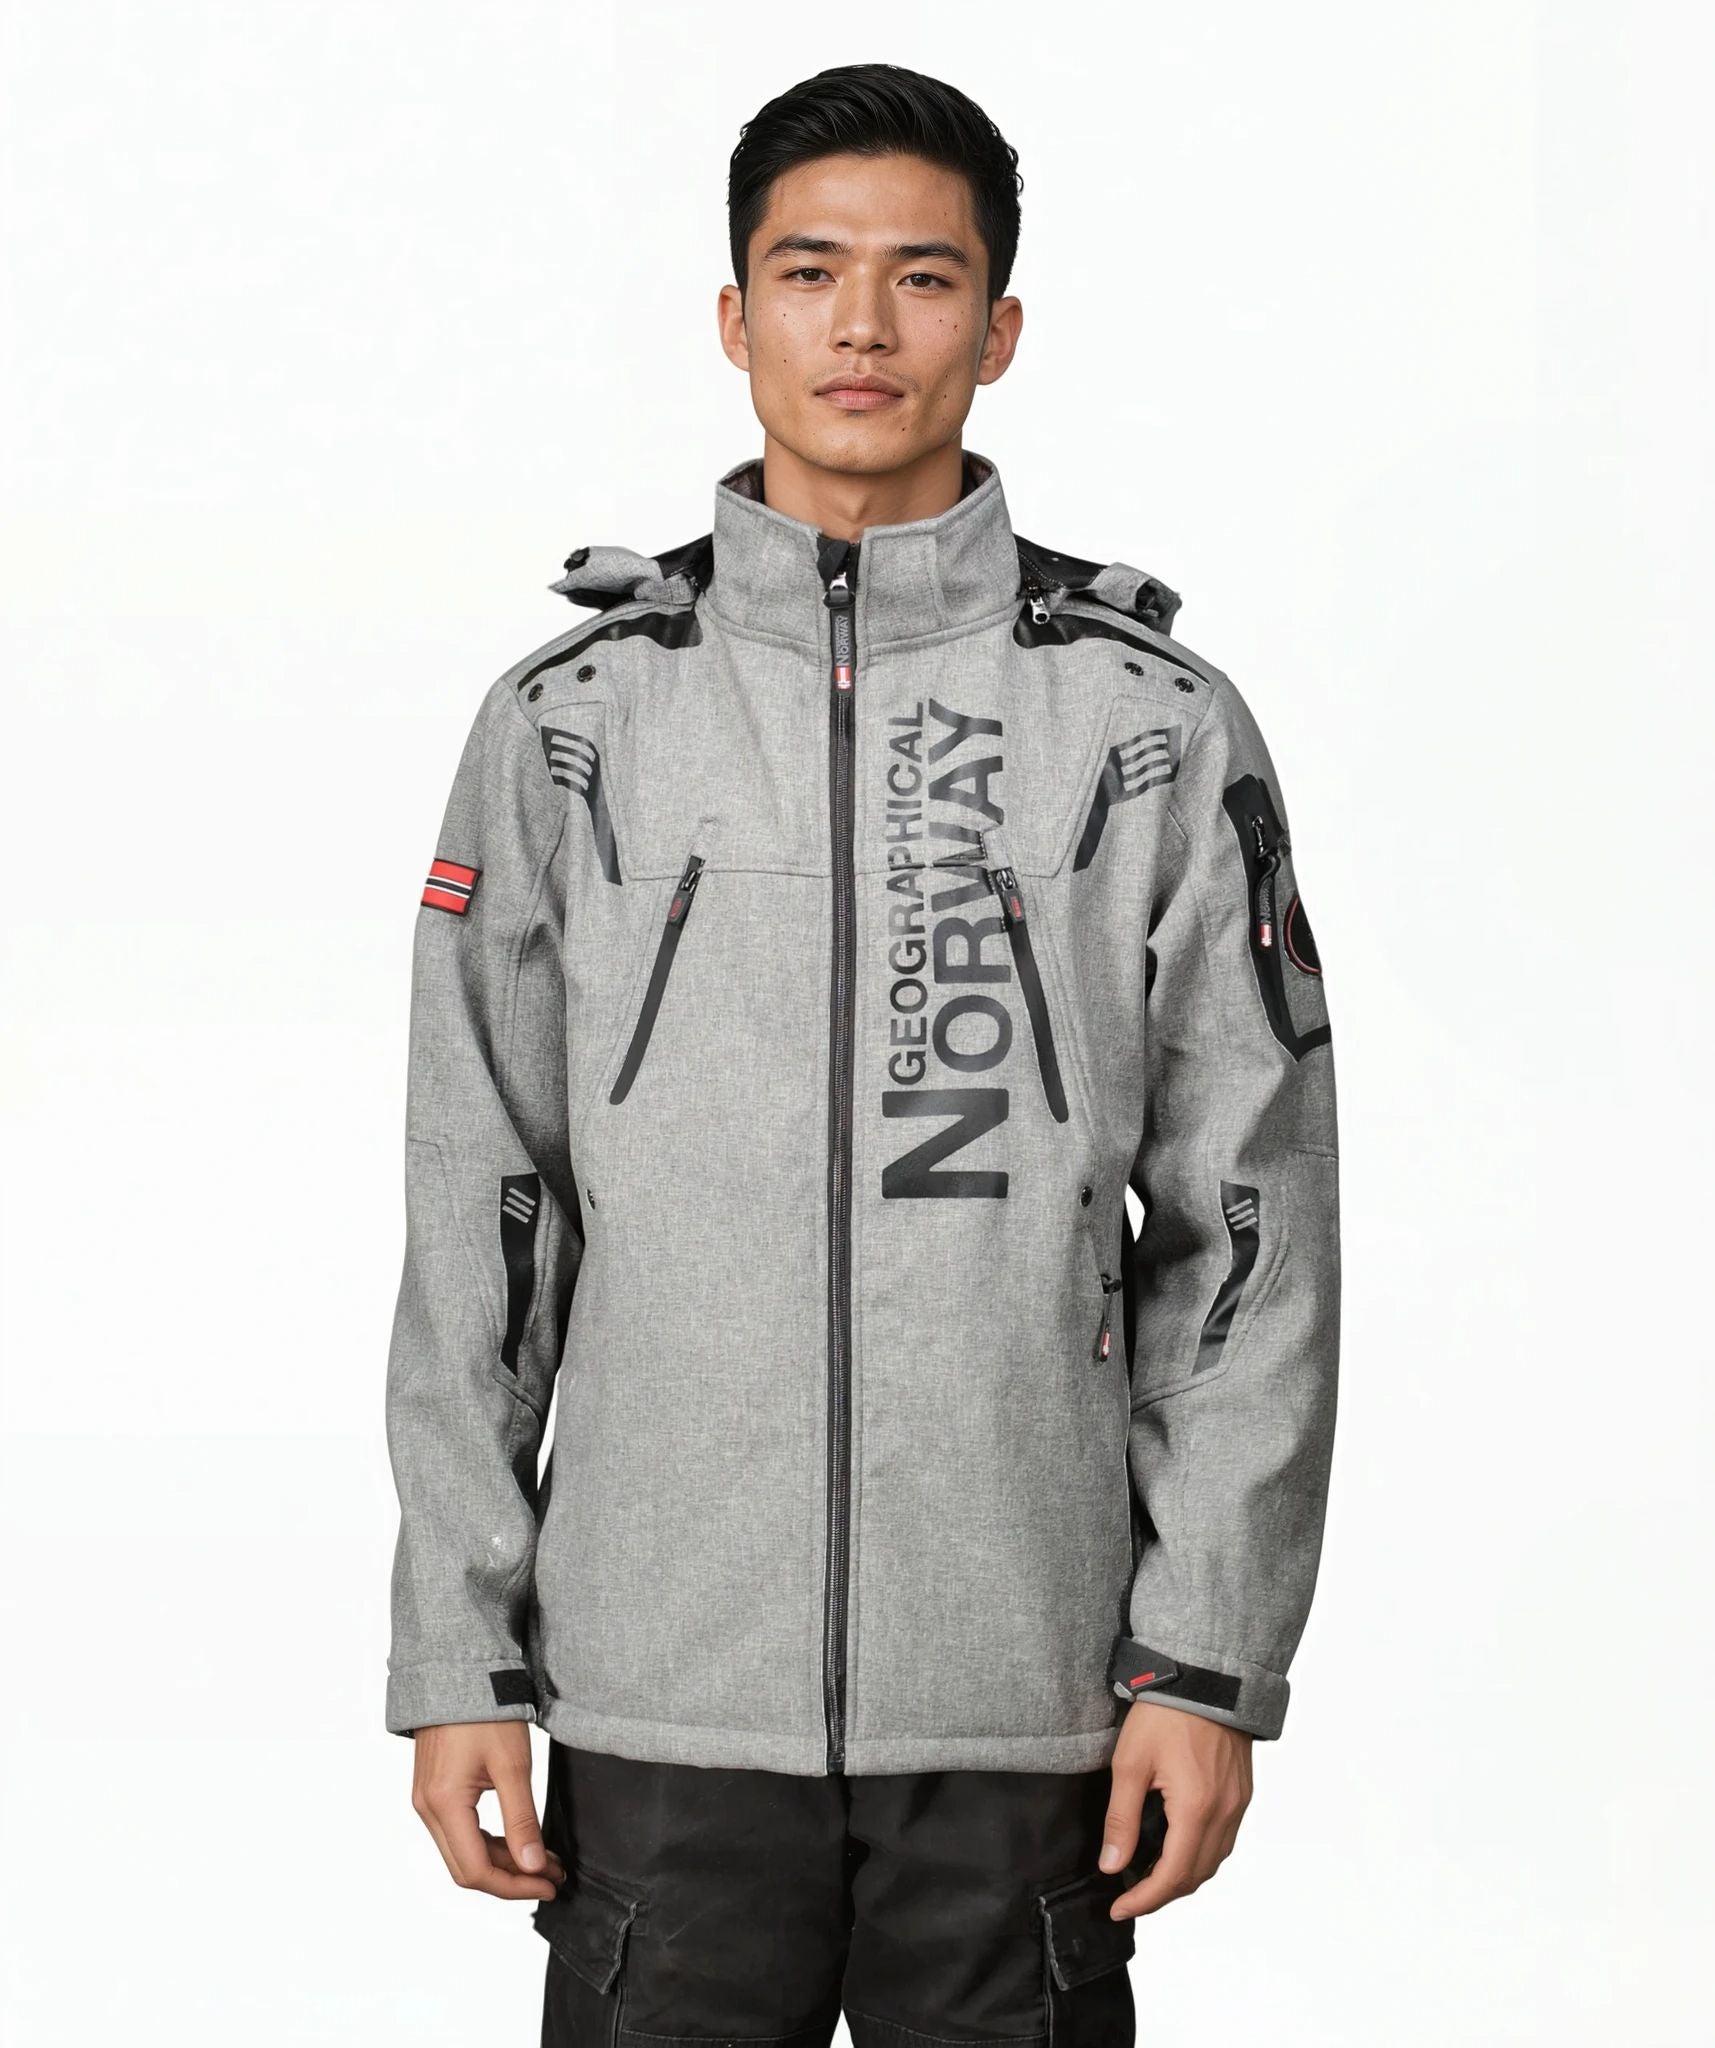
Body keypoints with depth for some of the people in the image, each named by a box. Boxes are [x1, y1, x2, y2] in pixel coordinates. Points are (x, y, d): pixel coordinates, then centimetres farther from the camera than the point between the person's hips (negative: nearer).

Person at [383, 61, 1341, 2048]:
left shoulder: (1156, 728, 2)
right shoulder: (572, 720, 4)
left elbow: (1249, 1231, 1)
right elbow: (473, 1230, 5)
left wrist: (1211, 1661, -4)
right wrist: (459, 1655, 1)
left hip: (1025, 1706, 0)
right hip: (665, 1688, 1)